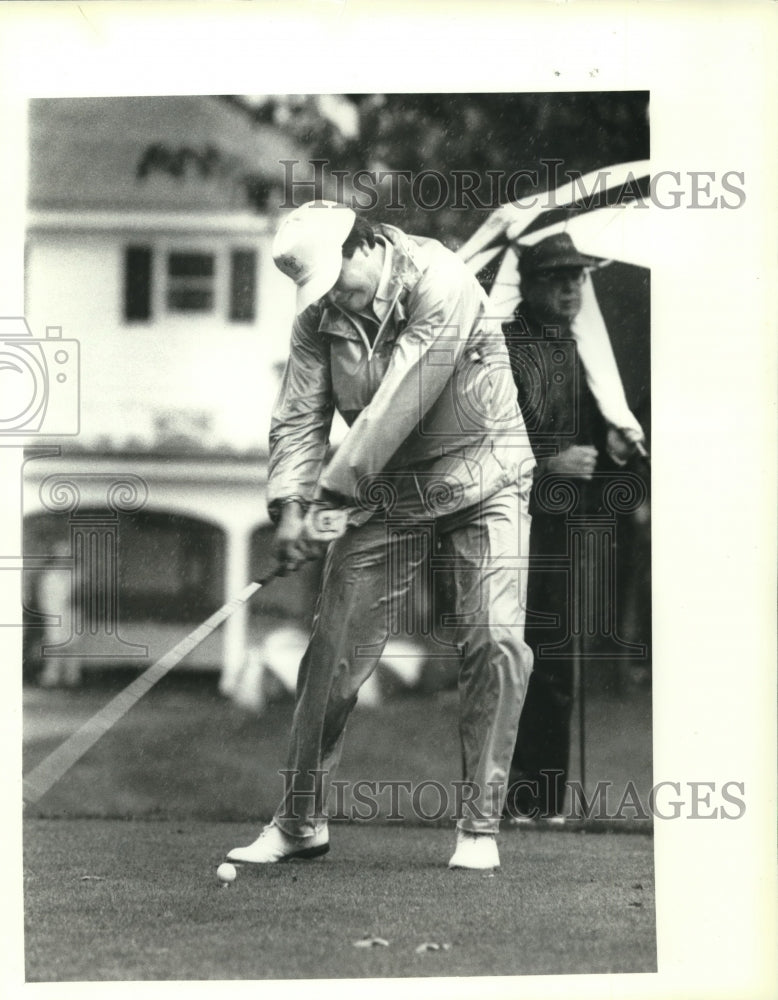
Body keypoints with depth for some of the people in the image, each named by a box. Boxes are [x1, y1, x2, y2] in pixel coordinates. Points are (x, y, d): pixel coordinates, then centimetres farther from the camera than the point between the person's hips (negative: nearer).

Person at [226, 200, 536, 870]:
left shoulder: (442, 285, -21)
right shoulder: (318, 319, -2)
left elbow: (398, 404, -26)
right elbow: (299, 416, -6)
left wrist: (336, 489, -27)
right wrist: (291, 505, -22)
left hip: (480, 481, -4)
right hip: (385, 497, 4)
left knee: (495, 642, -16)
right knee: (334, 651, -1)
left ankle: (480, 826, -5)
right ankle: (301, 821, 13)